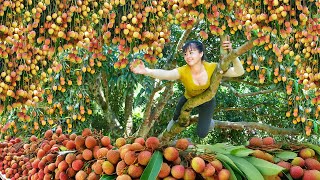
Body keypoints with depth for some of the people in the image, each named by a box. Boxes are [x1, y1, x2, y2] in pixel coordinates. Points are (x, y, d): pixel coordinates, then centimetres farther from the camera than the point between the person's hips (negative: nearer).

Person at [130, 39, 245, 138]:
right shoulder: (183, 71, -36)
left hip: (207, 101, 0)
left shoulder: (212, 68, -32)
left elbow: (239, 72, -34)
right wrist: (146, 71, -77)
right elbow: (165, 74, -57)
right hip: (188, 98, 0)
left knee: (202, 134, 0)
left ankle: (208, 120, 36)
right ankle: (174, 120, 56)